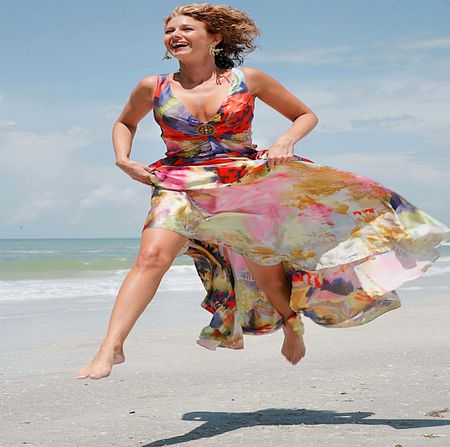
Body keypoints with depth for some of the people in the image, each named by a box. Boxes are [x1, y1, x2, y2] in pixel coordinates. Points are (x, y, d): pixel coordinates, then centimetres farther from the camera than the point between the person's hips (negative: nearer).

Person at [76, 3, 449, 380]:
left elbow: (306, 115, 10)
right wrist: (123, 159, 4)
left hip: (248, 185, 1)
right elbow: (125, 123, 23)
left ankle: (292, 322, 43)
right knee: (152, 256, -26)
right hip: (181, 187, 0)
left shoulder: (248, 79, 0)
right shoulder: (154, 88, 2)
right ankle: (111, 347, -30)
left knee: (266, 270, 9)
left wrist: (286, 141, -10)